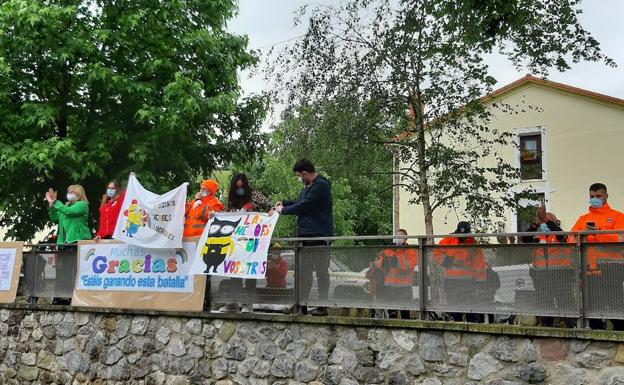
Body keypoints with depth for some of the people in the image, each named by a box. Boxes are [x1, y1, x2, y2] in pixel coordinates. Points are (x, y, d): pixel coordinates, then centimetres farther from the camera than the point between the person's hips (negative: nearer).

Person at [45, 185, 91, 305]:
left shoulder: (82, 205, 0)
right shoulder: (66, 205, 23)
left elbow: (68, 211, -15)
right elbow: (54, 218, 16)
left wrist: (55, 202, -8)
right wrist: (51, 205, 5)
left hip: (78, 242, -8)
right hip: (64, 241, 8)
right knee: (61, 269, 4)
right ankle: (60, 296, 8)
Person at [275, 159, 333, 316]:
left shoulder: (321, 186, -15)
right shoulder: (308, 186, 17)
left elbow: (303, 206, -17)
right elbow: (302, 202, 30)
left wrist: (283, 210, -4)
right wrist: (284, 203, 17)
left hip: (319, 236, -10)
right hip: (305, 235, 10)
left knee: (321, 271, -1)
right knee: (303, 271, 11)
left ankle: (323, 306, 6)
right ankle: (302, 304, 17)